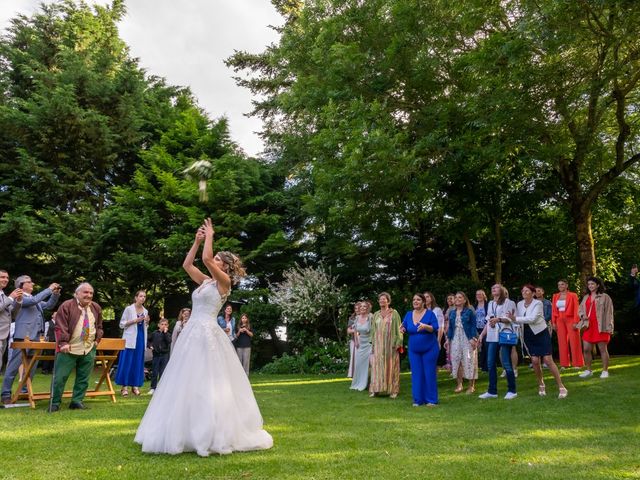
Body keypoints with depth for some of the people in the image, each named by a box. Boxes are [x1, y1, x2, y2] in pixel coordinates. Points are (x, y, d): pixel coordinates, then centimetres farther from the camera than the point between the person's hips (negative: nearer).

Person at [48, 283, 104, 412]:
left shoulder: (96, 308, 9)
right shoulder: (66, 306, -7)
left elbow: (99, 326, 19)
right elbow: (60, 326, -12)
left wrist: (97, 339, 7)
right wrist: (63, 342, -19)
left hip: (89, 349, 5)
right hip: (68, 349, -4)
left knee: (83, 378, 8)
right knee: (60, 377, -1)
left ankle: (77, 401, 20)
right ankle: (54, 403, 12)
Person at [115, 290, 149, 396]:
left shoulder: (145, 311, 12)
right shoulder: (129, 309, -2)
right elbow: (122, 324, -3)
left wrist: (147, 322, 0)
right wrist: (135, 321, -13)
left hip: (141, 339, 5)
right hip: (130, 339, -5)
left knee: (138, 362, 5)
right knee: (127, 361, -5)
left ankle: (135, 386, 12)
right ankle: (125, 386, 2)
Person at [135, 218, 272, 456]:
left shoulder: (224, 282, -6)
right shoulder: (206, 281, 16)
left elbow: (205, 259, -18)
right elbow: (187, 264, 19)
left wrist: (210, 236, -5)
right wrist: (197, 241, 15)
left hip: (207, 334, -9)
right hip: (193, 333, 9)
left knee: (206, 384, -6)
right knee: (187, 384, 11)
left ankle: (211, 435, 4)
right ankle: (190, 432, 22)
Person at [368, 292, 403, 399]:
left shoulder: (394, 313, 1)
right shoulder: (376, 315, 12)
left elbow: (398, 328, -3)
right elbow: (373, 330, 13)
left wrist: (398, 343, -11)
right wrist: (373, 344, 6)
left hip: (390, 344, -3)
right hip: (378, 345, 3)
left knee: (391, 366, 1)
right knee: (377, 366, 2)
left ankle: (393, 390, 8)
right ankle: (375, 389, 6)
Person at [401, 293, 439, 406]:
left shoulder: (430, 313, -7)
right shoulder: (408, 314, 5)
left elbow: (435, 328, -16)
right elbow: (405, 328, 9)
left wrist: (425, 326, -35)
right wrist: (403, 329, -15)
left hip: (429, 349, -4)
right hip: (414, 349, 4)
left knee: (429, 373, 1)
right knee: (416, 374, 6)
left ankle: (431, 400, 11)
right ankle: (418, 399, 14)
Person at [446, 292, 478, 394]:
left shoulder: (469, 311, -3)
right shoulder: (452, 312, 10)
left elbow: (473, 326, -6)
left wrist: (473, 338, -14)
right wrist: (448, 338, 8)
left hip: (467, 338, -4)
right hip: (455, 339, 4)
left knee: (469, 361, -2)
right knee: (456, 360, 4)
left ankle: (471, 386, 8)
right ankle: (459, 385, 15)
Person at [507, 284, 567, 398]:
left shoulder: (538, 303, -15)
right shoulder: (519, 304, 2)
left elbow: (532, 319, -27)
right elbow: (517, 319, 7)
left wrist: (515, 319, -29)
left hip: (541, 333, -4)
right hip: (528, 336, 4)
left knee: (548, 360, -8)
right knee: (535, 361, 1)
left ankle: (561, 387, 2)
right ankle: (541, 385, 22)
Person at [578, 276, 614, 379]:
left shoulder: (605, 297, -3)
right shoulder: (586, 297, 14)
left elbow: (609, 313, -6)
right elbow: (580, 309, 20)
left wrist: (609, 327, -11)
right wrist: (582, 315, -3)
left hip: (601, 327, -5)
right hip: (588, 326, 6)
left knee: (603, 349, 1)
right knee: (586, 349, 6)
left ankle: (605, 371, 11)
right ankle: (588, 370, 18)